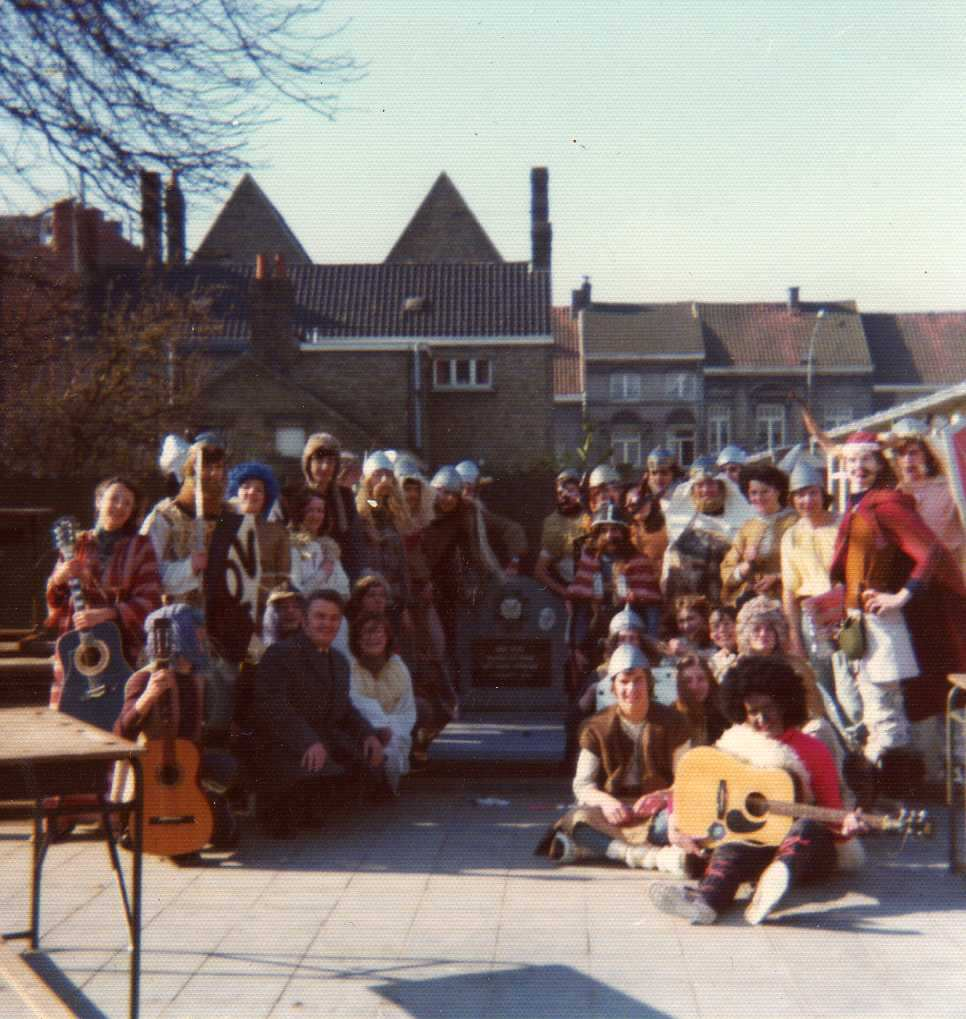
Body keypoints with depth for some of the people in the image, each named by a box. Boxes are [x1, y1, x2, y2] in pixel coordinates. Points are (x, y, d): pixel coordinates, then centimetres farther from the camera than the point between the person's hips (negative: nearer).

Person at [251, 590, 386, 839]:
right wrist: (309, 742, -33)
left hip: (326, 742, 8)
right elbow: (272, 707, -20)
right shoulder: (280, 654, -7)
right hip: (283, 746, -8)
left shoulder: (339, 662, 22)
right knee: (313, 770, -35)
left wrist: (368, 734, 1)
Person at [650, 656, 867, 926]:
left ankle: (773, 882, -68)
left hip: (806, 855, -1)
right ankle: (704, 900, -67)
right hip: (754, 845, 1)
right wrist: (675, 823, -7)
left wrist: (844, 828, -20)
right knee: (731, 850, -32)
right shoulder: (732, 747, 12)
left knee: (808, 827, -35)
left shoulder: (813, 751, 6)